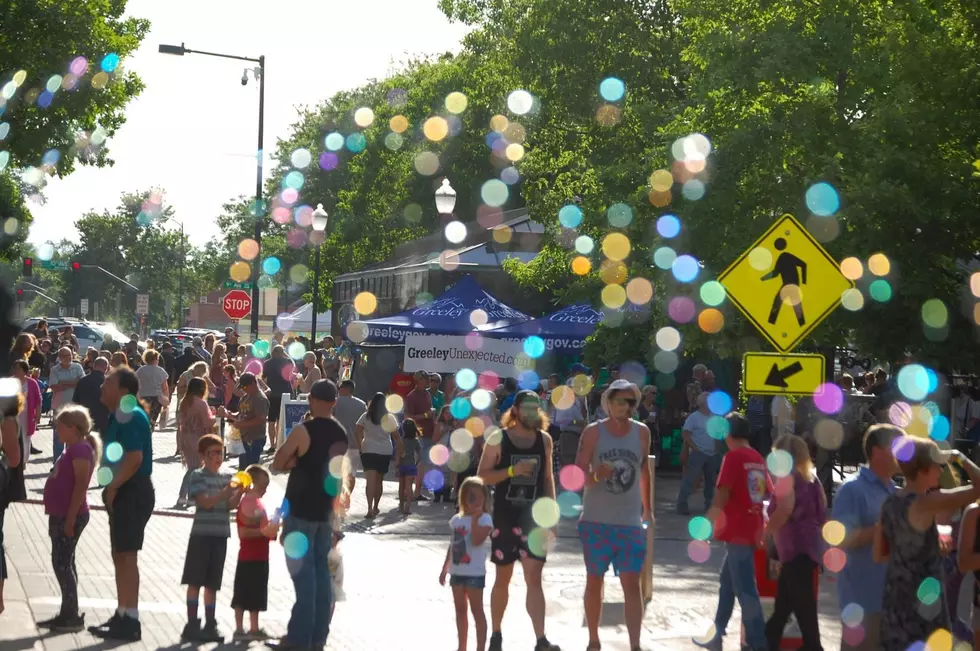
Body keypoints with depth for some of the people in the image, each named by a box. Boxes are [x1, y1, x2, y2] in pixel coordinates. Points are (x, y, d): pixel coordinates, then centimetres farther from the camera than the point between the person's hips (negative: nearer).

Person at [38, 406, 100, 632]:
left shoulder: (80, 449, -16)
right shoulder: (72, 449, 15)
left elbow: (80, 485, -22)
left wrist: (70, 518, -23)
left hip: (70, 516, -10)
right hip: (60, 515, 10)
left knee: (62, 562, -8)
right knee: (63, 563, 13)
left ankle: (73, 617, -4)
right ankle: (67, 613, 20)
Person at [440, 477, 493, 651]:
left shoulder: (484, 519, -10)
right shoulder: (456, 519, 9)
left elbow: (477, 541, -25)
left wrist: (475, 518, -23)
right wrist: (445, 569, 16)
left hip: (475, 572, -6)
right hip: (457, 571, 6)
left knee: (476, 610, -3)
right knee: (460, 610, 14)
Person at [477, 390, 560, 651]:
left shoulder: (544, 439, 4)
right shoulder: (498, 439, -5)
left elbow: (548, 478, 11)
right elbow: (483, 475, -7)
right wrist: (512, 470, -22)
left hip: (534, 517, 1)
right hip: (505, 517, -1)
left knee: (534, 578, -8)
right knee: (502, 578, 10)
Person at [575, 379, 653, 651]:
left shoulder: (642, 432, 2)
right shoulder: (593, 432, -6)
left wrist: (647, 506, 20)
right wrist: (596, 476, -28)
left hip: (631, 521, 1)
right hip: (596, 521, -1)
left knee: (632, 583, -7)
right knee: (594, 581, 10)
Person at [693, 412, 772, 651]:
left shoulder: (733, 457, -12)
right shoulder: (759, 459, 11)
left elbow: (722, 496, -17)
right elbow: (769, 494, 17)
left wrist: (707, 523, -6)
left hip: (737, 532, -9)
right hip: (752, 530, 9)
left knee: (745, 589, -6)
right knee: (727, 582, 19)